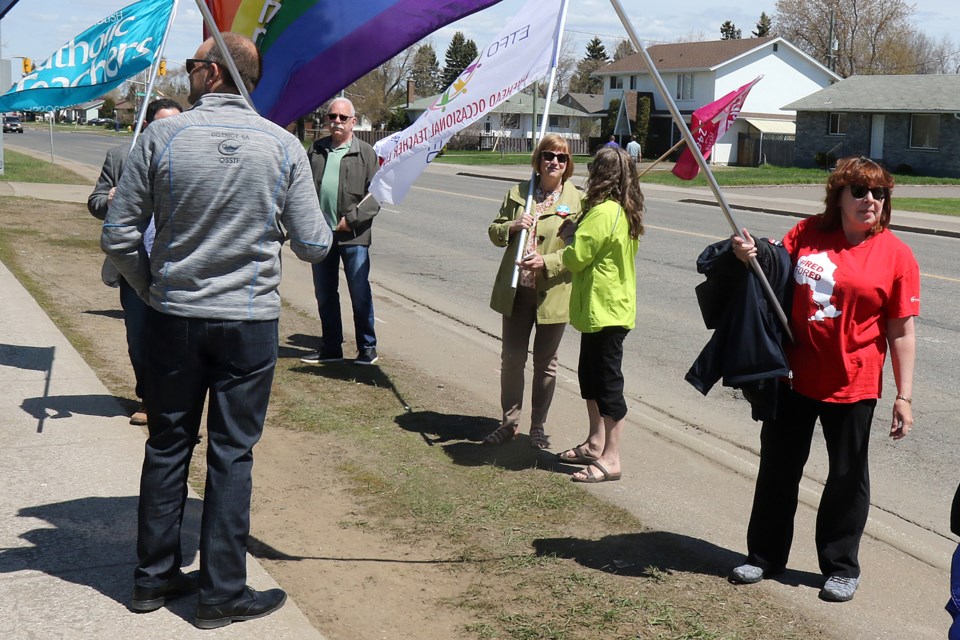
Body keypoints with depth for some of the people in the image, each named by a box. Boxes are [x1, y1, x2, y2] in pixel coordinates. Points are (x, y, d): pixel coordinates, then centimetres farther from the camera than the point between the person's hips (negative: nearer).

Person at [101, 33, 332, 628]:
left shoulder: (162, 137, -5)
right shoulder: (284, 146, -6)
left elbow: (119, 234, -4)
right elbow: (314, 245, -5)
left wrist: (154, 288, 13)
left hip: (174, 318, 1)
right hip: (251, 321, -1)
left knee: (167, 446, 14)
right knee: (232, 454, 6)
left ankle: (154, 577, 25)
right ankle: (223, 592, 13)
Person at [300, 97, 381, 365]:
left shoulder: (365, 152, -1)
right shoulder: (317, 150, 12)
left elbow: (375, 194, -6)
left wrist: (352, 219, -14)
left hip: (353, 236, -5)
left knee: (360, 293, 0)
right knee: (324, 295, 11)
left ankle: (367, 347, 13)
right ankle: (330, 348, 23)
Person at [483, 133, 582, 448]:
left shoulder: (576, 200, -6)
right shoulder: (517, 193, 6)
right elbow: (494, 233, 11)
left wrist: (546, 262, -23)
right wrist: (511, 227, -10)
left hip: (552, 293, -3)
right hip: (516, 290, 3)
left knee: (545, 362, 10)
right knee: (511, 358, 9)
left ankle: (538, 426, 24)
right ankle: (509, 422, 23)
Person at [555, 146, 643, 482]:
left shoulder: (602, 212, -20)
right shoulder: (628, 212, 10)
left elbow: (576, 258, -18)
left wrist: (570, 235, -1)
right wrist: (578, 233, 9)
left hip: (603, 310, -10)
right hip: (613, 306, 10)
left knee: (607, 382, -4)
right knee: (589, 375, 20)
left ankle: (610, 459, 2)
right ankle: (595, 443, 30)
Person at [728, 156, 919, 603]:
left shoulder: (895, 254, -7)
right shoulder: (807, 234, 0)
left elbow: (901, 331, -6)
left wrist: (905, 395, -8)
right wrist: (750, 255, -8)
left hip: (852, 385, -3)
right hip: (794, 377, 3)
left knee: (847, 476, 10)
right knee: (778, 466, 14)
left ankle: (841, 566, 28)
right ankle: (765, 555, 31)